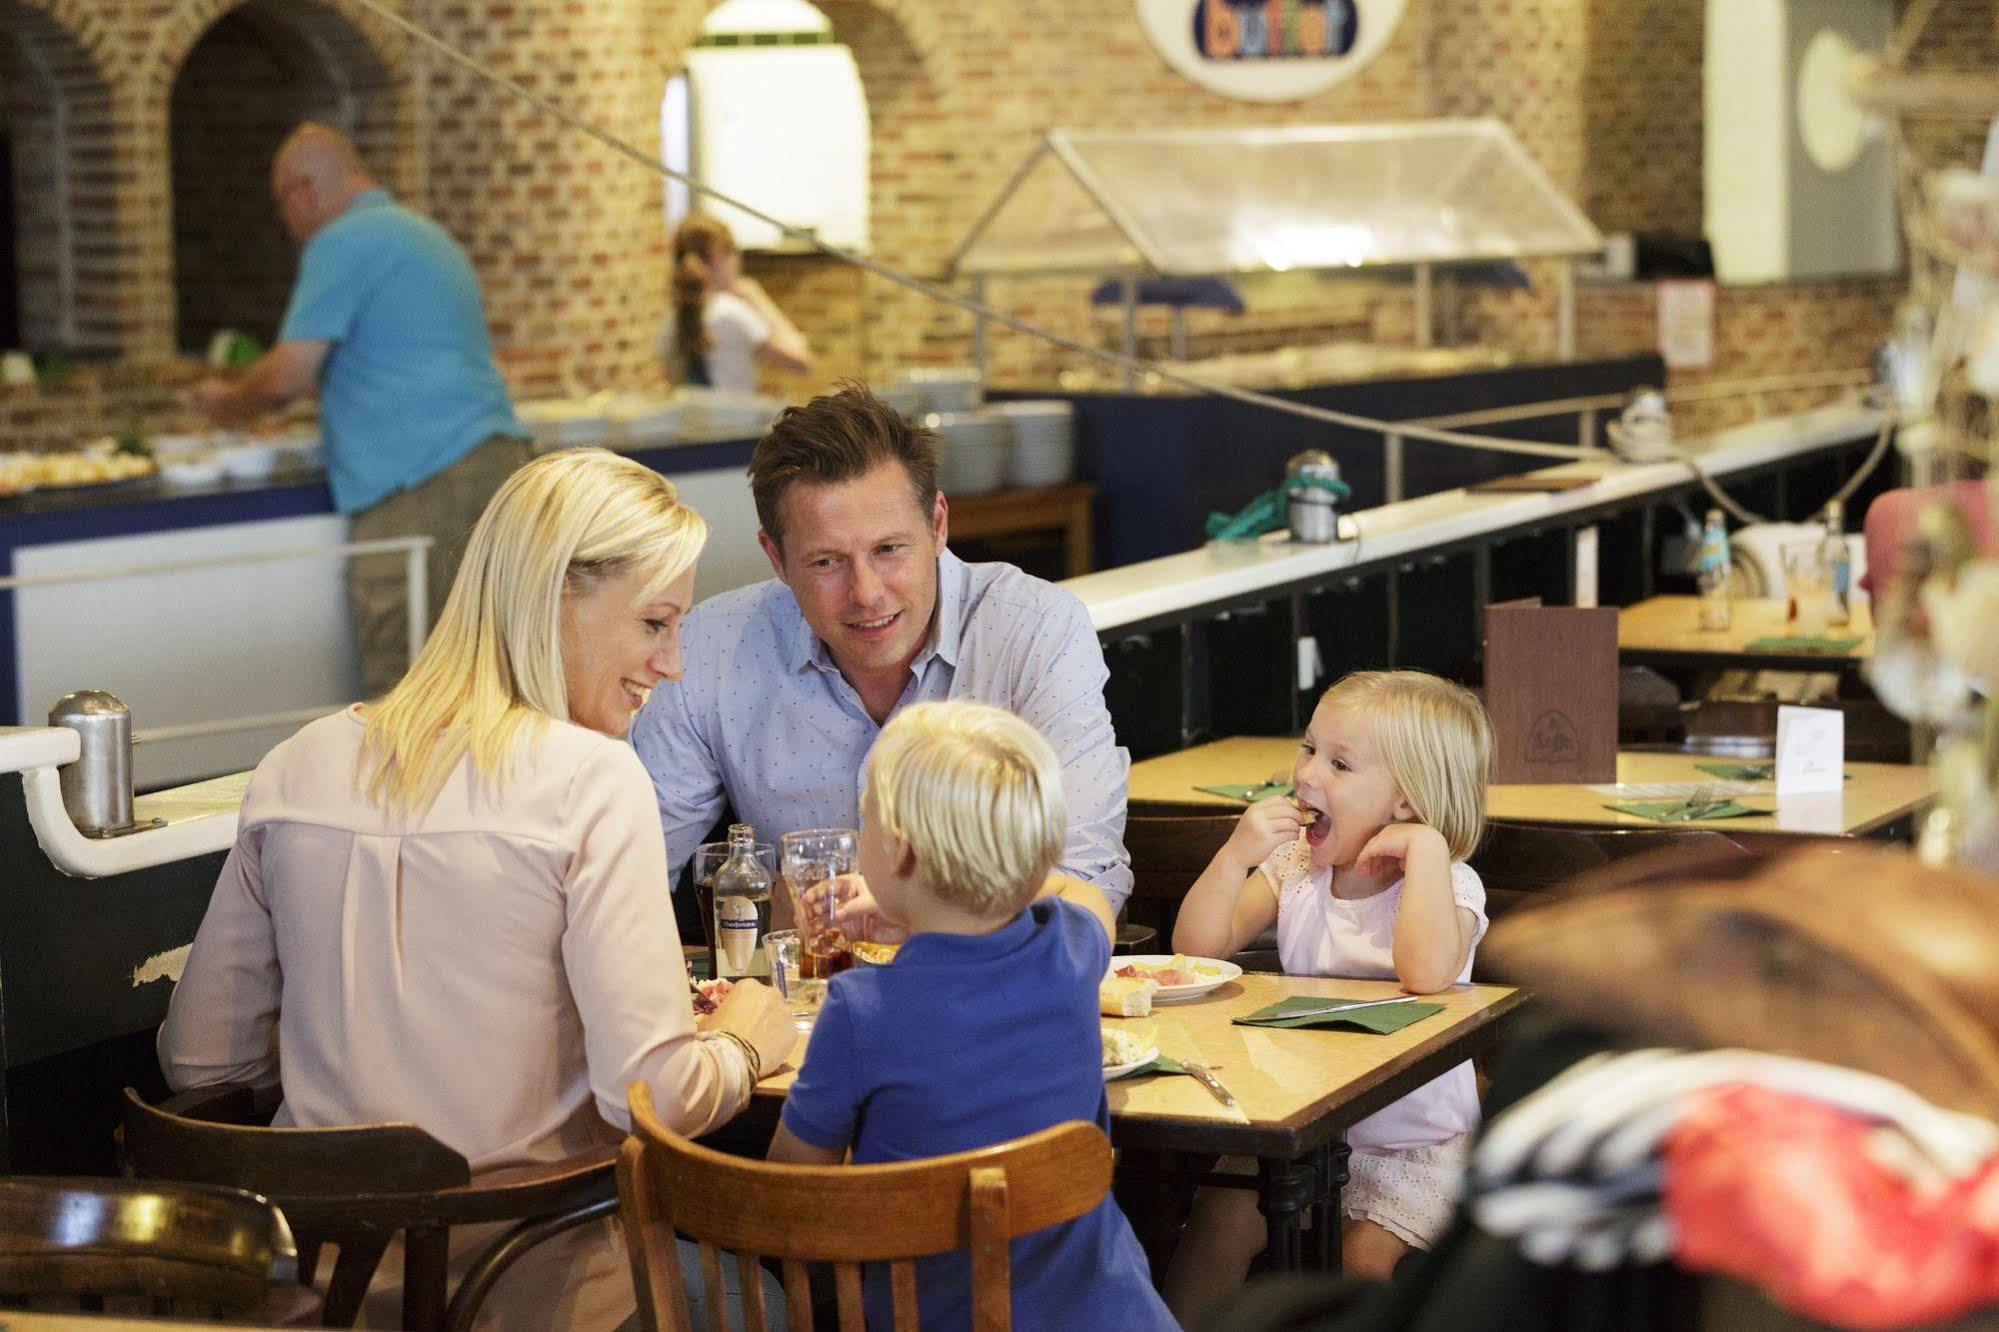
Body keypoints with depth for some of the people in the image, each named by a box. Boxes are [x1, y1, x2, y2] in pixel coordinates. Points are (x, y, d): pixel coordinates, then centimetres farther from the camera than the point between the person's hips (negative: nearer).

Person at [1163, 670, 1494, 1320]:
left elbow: (1427, 973, -37)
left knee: (1364, 1256, -21)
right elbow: (1197, 948, -4)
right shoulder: (1296, 866, 2)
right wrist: (1237, 854, -18)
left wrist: (1426, 848, -31)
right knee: (1219, 1220, -12)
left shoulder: (1446, 883, -14)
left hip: (1414, 1141, -4)